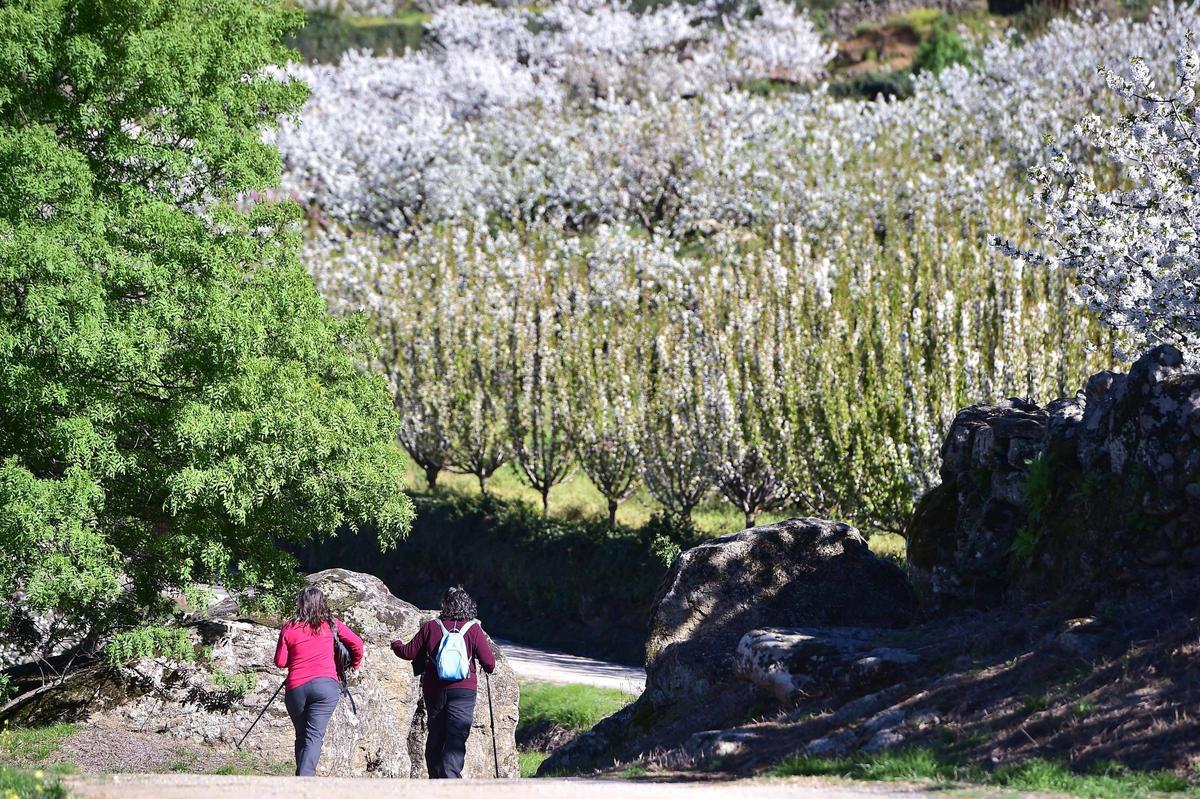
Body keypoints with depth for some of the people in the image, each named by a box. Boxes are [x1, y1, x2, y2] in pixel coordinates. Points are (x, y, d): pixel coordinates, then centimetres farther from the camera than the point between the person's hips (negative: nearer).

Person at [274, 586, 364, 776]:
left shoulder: (289, 629, 3)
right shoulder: (330, 624, 4)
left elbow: (280, 662, 5)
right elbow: (357, 643, 8)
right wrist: (355, 664, 27)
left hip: (295, 688, 1)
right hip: (325, 685, -1)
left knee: (301, 736, 15)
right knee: (315, 735, -8)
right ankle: (305, 778, -26)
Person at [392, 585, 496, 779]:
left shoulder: (431, 627, 2)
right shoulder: (473, 629, -2)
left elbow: (409, 652, 11)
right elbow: (489, 663, -5)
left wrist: (396, 645, 32)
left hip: (434, 691, 2)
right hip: (463, 691, -2)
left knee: (435, 737, 16)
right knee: (456, 739, -8)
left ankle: (435, 778, 24)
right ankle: (450, 777, -24)